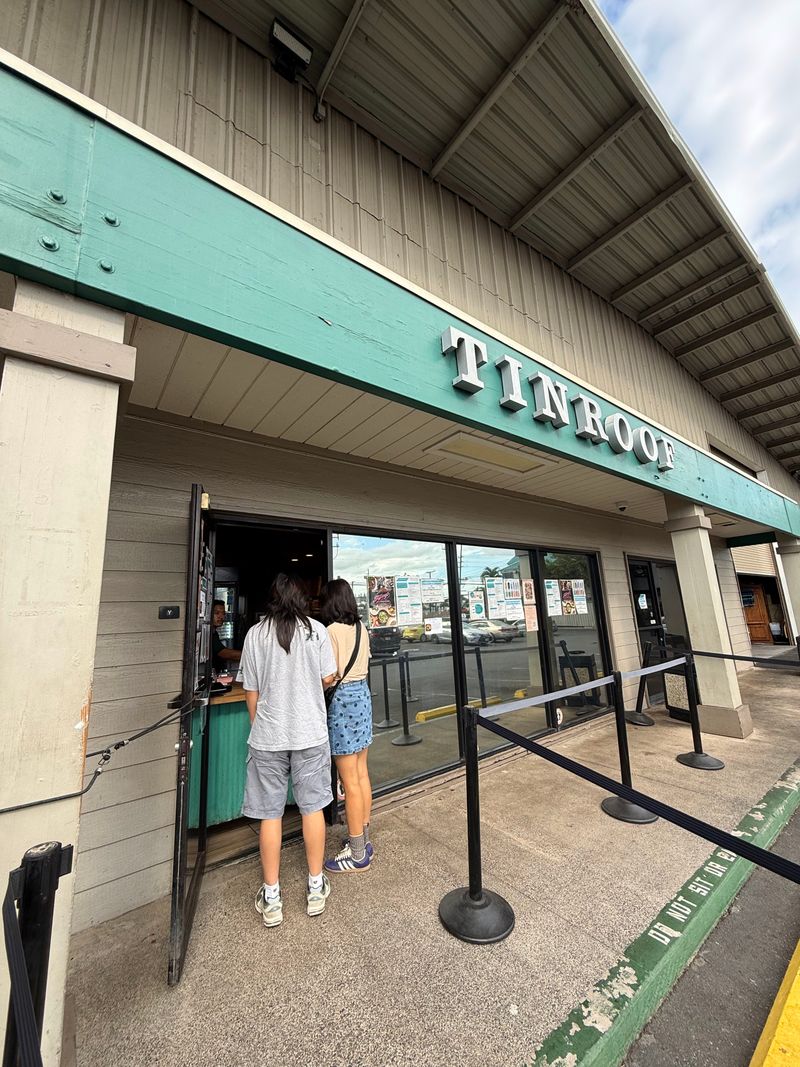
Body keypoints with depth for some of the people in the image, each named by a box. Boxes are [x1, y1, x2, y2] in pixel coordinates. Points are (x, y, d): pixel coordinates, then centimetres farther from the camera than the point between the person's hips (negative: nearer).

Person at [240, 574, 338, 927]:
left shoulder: (255, 634, -6)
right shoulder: (316, 630, -8)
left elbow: (251, 691, -1)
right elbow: (328, 678, -3)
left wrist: (259, 726, 14)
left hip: (267, 737, 0)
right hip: (310, 733, 0)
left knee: (270, 814, 15)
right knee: (312, 808, 16)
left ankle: (271, 898, 29)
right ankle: (316, 889, 32)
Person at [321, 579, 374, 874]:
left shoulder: (332, 630, -17)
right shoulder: (361, 628, 4)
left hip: (342, 698, -8)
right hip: (362, 693, 8)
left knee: (350, 781, 6)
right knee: (361, 774, 19)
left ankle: (357, 854, 21)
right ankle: (363, 840, 34)